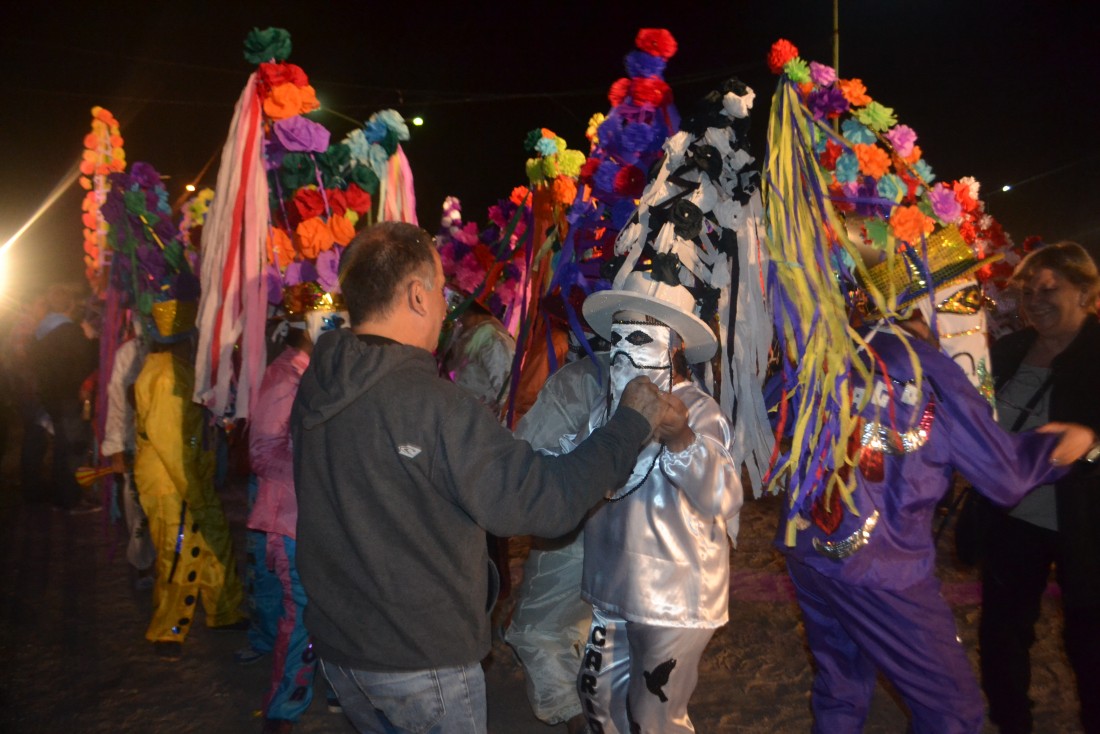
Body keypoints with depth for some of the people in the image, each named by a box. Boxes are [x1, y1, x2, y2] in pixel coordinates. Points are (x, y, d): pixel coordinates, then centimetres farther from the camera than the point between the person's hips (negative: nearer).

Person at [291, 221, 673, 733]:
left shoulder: (313, 388, -2)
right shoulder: (428, 402, -27)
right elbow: (545, 501, -25)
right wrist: (632, 422, -14)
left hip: (336, 645, 7)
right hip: (421, 660, -7)